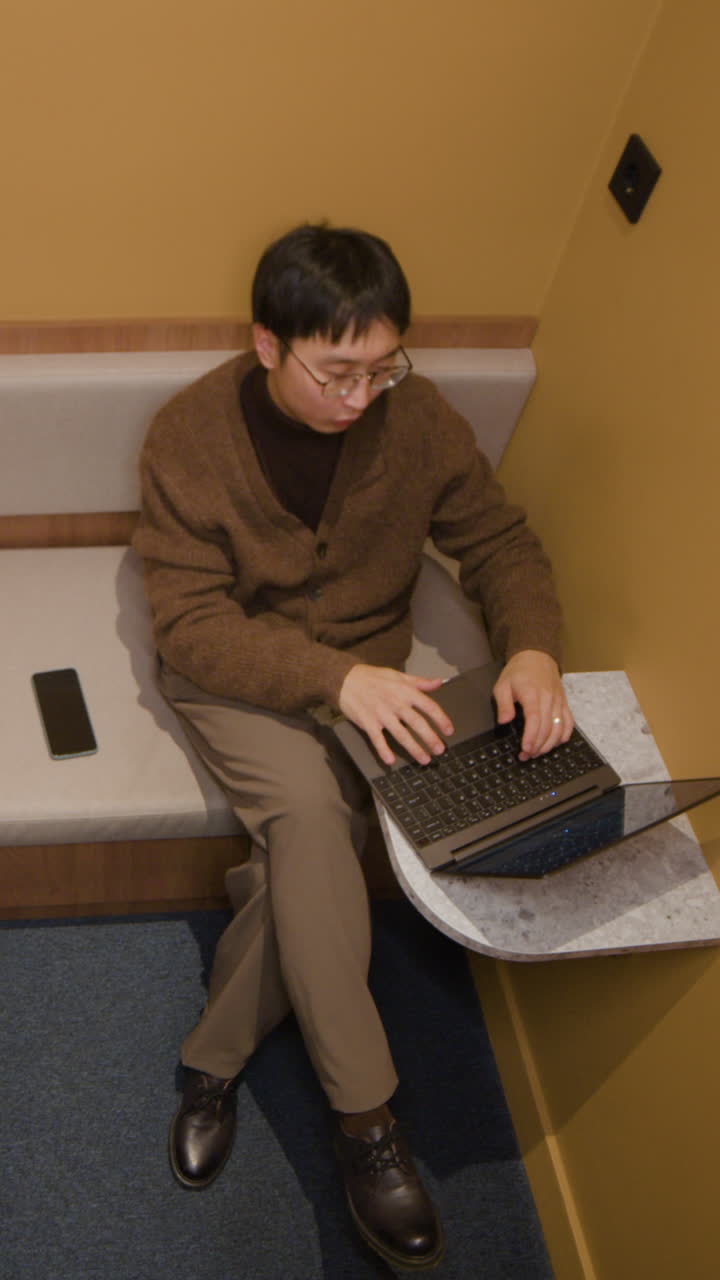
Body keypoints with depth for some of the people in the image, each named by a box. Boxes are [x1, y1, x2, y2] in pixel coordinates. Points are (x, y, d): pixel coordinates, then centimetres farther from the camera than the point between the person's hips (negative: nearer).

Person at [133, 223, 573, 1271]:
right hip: (231, 674, -2)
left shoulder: (416, 416, -8)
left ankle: (215, 1059, 1)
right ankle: (363, 1113, -16)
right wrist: (335, 677, -34)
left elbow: (498, 538, 0)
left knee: (308, 840, -23)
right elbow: (191, 624, -19)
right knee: (312, 810, -30)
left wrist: (532, 648, -21)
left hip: (366, 667, 3)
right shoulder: (191, 437, -16)